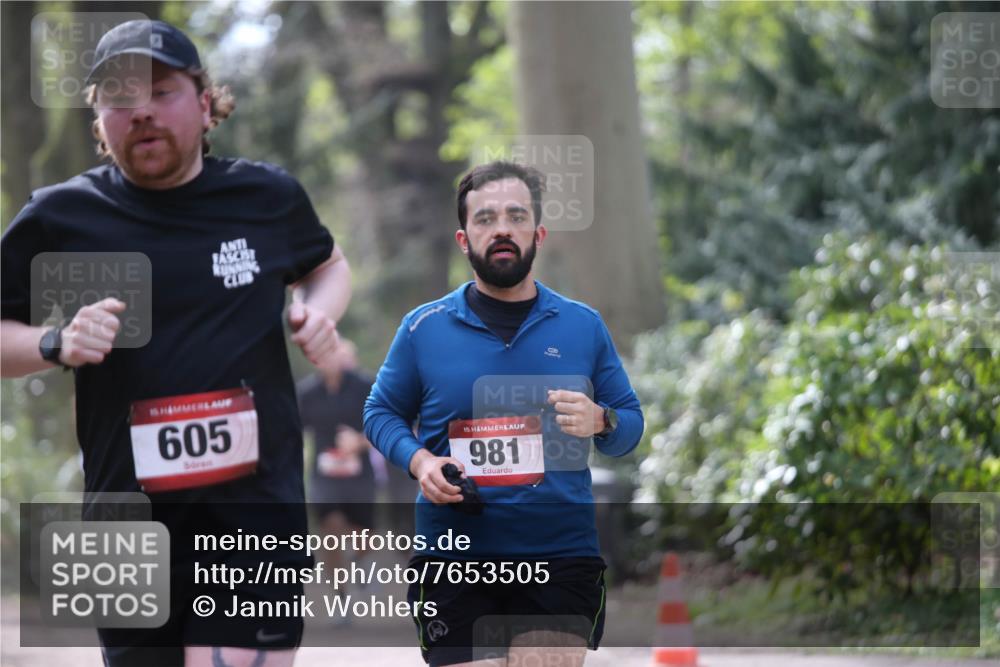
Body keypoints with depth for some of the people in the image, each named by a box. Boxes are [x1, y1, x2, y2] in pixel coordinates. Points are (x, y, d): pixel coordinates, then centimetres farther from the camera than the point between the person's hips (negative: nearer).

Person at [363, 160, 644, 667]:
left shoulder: (583, 326, 7)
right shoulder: (424, 327, 4)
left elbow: (630, 422, 11)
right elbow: (381, 412, 13)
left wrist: (600, 422, -12)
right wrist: (418, 460, -7)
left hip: (560, 561, 0)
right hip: (453, 562, 0)